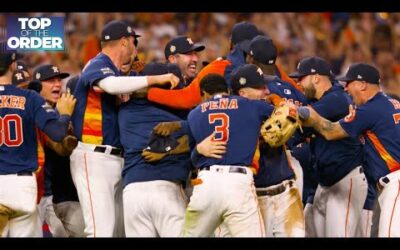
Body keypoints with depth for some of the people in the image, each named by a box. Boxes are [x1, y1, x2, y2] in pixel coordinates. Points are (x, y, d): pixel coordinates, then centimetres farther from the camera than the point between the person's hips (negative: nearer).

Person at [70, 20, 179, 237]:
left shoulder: (112, 70, 18)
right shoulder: (97, 66, -10)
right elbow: (111, 85, -32)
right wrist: (154, 79, -29)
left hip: (115, 160, 10)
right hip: (94, 159, -10)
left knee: (121, 228, 8)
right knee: (101, 229, -18)